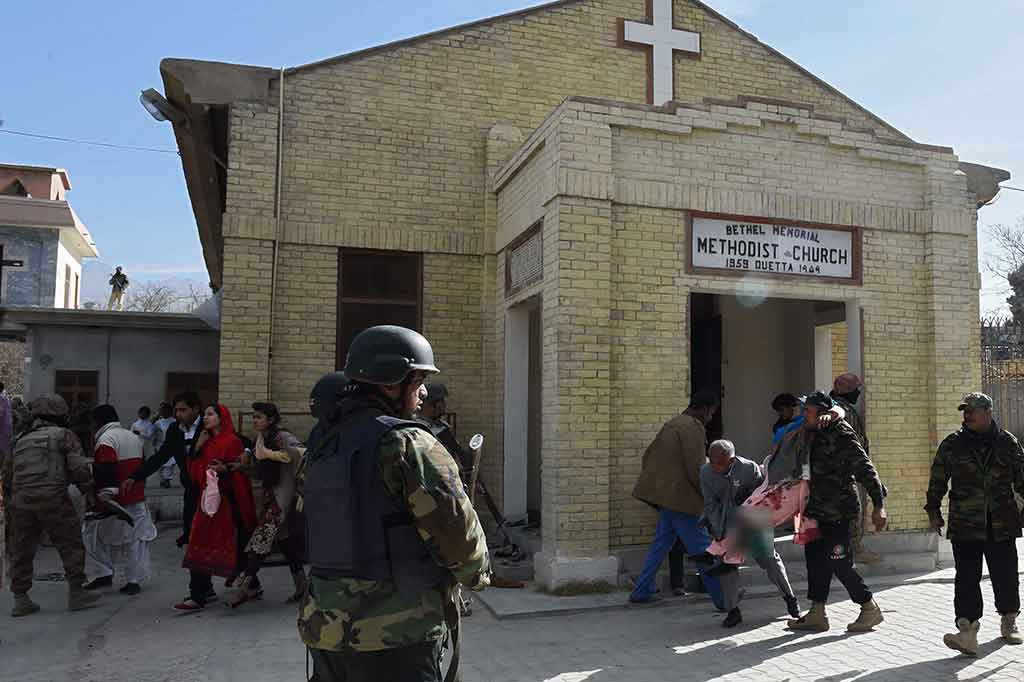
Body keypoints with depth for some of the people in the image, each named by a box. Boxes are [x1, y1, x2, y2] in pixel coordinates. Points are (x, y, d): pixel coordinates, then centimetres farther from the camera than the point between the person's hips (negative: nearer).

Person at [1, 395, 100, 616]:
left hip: (20, 500, 5)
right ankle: (76, 593, 5)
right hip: (53, 498, -5)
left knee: (21, 550, 12)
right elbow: (79, 467, -6)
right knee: (70, 544, 4)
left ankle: (20, 600, 15)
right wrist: (90, 494, 3)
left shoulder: (21, 441, 23)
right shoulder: (64, 435, 6)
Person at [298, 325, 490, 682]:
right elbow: (458, 529, -17)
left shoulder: (326, 446, 10)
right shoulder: (406, 443, -16)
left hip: (325, 629, 8)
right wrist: (477, 573, 3)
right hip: (392, 640, -8)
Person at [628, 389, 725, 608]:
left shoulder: (672, 424, 16)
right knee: (702, 548, -3)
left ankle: (641, 592, 20)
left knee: (661, 543, 15)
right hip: (682, 496, -9)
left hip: (665, 494, 9)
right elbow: (696, 469, -18)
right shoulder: (693, 427, -13)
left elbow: (648, 455, 21)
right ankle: (723, 599, 3)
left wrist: (654, 482, 27)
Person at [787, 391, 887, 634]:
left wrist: (879, 505, -20)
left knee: (839, 563, -4)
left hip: (838, 513, -8)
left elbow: (865, 470, -16)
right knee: (815, 558, 9)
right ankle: (816, 614, 18)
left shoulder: (841, 436, -15)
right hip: (818, 511, 9)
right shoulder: (812, 436, 11)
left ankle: (870, 609, 15)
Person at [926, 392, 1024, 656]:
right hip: (964, 525, -1)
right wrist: (934, 511, 7)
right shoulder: (952, 444, 3)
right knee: (967, 579, -5)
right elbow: (937, 480, 8)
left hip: (1002, 525, 1)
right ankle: (967, 631, -8)